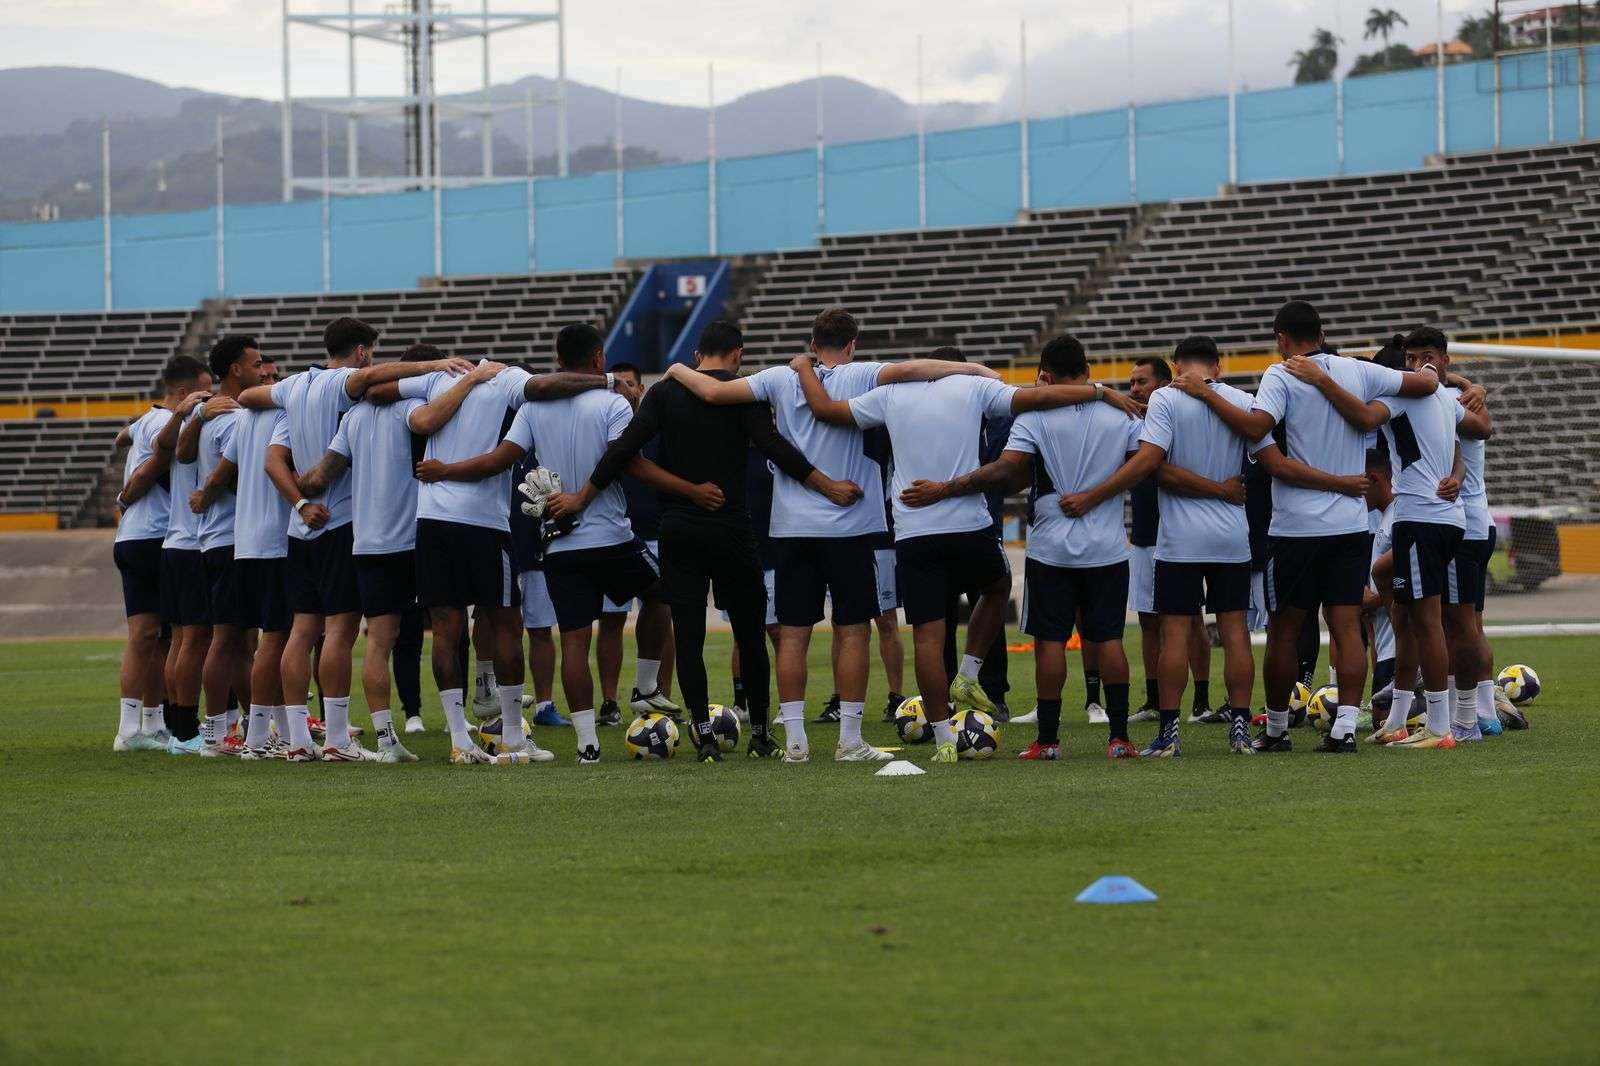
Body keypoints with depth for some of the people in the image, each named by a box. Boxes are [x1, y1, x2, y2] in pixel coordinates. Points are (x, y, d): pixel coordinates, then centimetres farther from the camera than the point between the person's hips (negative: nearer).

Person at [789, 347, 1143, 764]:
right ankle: (968, 678, 20)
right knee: (998, 586, 30)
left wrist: (804, 368, 29)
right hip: (970, 527, -1)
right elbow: (1039, 397, -4)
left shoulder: (891, 394, 9)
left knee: (927, 636, 2)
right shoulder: (974, 387, 4)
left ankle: (944, 740, 1)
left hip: (913, 535, 1)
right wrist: (1103, 393, 2)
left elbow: (824, 408, 12)